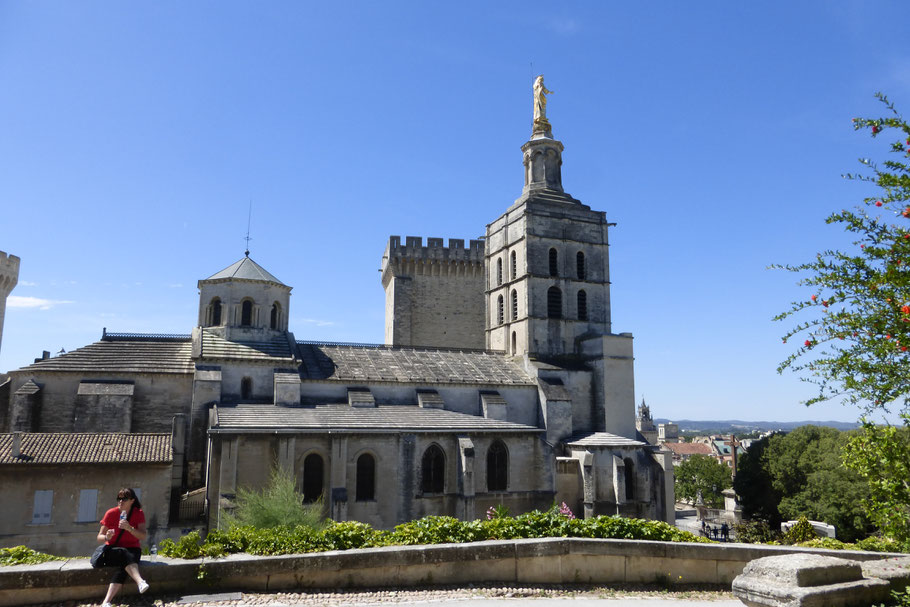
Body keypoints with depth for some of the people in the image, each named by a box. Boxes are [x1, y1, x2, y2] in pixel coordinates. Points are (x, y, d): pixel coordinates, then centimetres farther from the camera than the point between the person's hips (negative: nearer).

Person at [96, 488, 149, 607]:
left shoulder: (139, 514, -4)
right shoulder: (111, 513, -3)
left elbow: (143, 536, -13)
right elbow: (99, 537, -1)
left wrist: (129, 528, -31)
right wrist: (107, 537, -25)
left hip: (132, 550, 0)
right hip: (113, 551, 0)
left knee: (124, 565, -34)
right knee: (123, 553, -36)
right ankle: (140, 581, -55)